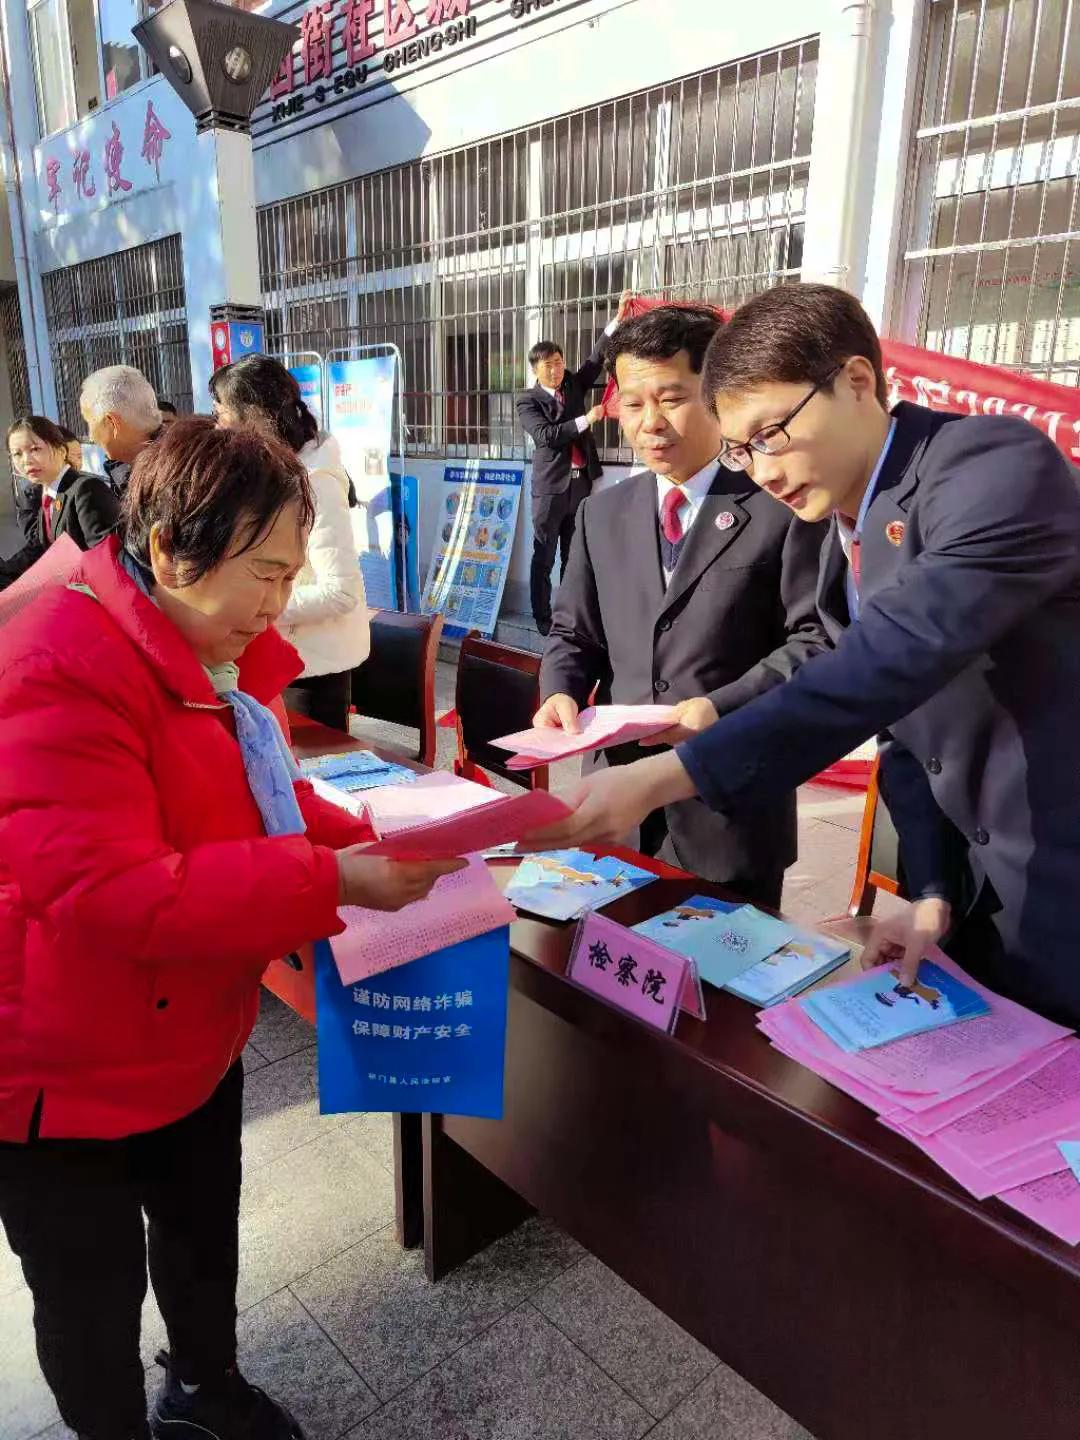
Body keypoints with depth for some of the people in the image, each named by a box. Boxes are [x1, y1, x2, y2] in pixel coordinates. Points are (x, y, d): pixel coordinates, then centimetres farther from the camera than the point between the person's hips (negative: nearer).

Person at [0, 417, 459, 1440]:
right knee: (94, 1291, 16)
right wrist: (335, 881, -37)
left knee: (205, 1230, 27)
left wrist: (372, 840, -9)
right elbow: (110, 894, -35)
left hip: (190, 1038, 9)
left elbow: (260, 802, 8)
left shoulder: (216, 652, 0)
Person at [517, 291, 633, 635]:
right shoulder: (528, 401, -3)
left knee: (574, 555, 9)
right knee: (544, 556, 0)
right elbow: (546, 434, -17)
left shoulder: (574, 384, 11)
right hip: (551, 485, -5)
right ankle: (542, 617, 5)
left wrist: (618, 318, -6)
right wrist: (586, 419, -19)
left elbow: (598, 357, 4)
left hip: (581, 481, 5)